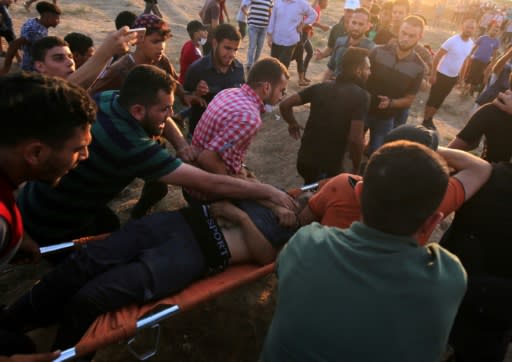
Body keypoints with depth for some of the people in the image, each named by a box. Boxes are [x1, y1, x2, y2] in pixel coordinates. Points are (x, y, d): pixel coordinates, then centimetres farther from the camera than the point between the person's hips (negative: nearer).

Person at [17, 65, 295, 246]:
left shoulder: (109, 98, -13)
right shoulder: (129, 146, -37)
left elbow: (160, 119, 7)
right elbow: (209, 183, -36)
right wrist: (269, 192, -28)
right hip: (51, 227, -7)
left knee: (112, 232, 17)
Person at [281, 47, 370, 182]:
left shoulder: (321, 87, 3)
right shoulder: (360, 96, -13)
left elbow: (284, 105, 1)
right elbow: (355, 139, -21)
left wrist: (293, 123, 20)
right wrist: (356, 168, -6)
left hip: (304, 160, 5)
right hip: (330, 166, -5)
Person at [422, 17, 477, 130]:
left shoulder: (471, 43, 0)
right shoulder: (452, 40, -19)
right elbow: (437, 57, -16)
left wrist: (461, 76, 15)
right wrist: (433, 74, -17)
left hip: (453, 77, 6)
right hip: (442, 74, -6)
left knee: (440, 100, 15)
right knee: (432, 99, 2)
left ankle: (430, 120, 27)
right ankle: (425, 121, 14)